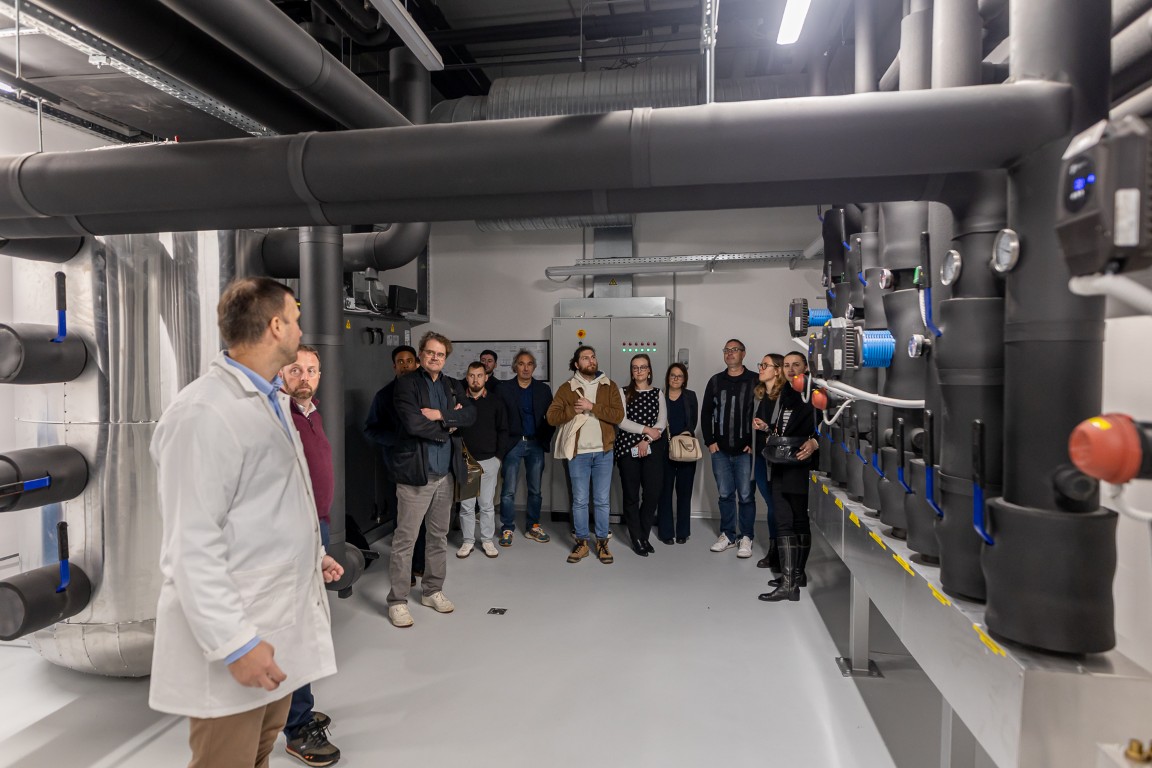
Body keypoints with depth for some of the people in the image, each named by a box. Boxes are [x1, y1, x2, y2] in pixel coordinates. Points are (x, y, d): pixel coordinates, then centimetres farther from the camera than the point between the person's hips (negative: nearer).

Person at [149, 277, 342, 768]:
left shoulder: (268, 400, 11)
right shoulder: (203, 413, -20)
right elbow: (191, 547, -22)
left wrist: (310, 555, 19)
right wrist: (235, 642, -21)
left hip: (280, 619, 8)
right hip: (235, 633, -8)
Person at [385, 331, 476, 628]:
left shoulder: (452, 385, 12)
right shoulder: (406, 384, -5)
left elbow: (470, 414, -2)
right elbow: (413, 423, -19)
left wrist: (440, 414, -16)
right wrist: (448, 426, -7)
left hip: (446, 473, 6)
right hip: (415, 472, -6)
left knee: (439, 535, 15)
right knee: (405, 539, -1)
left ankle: (432, 591, 30)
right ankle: (397, 601, 11)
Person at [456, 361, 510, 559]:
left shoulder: (495, 401, 3)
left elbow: (503, 430, 5)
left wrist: (499, 456, -2)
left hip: (489, 460, 0)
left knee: (487, 504, 6)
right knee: (466, 504, 3)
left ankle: (487, 540, 16)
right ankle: (468, 541, 14)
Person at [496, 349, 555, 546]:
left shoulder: (543, 389, 6)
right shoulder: (505, 390, 1)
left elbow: (550, 418, 7)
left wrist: (546, 440, -1)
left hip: (536, 445, 2)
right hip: (513, 443, -2)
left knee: (535, 490, 8)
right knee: (509, 491, -3)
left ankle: (532, 527, 20)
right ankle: (507, 529, 9)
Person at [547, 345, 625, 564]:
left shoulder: (609, 386, 4)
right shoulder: (566, 388, 2)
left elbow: (618, 415, -9)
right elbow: (551, 417, -4)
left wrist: (592, 407, -16)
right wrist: (574, 410, -16)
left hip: (603, 452, 1)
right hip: (578, 453, 0)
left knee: (602, 500, 7)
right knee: (579, 500, 6)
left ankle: (602, 543, 18)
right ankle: (582, 543, 18)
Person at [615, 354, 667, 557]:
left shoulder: (657, 393, 11)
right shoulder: (623, 392, 6)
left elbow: (662, 422, 0)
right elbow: (622, 421, -5)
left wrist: (646, 440, -13)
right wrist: (646, 429, -13)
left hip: (653, 448, 1)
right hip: (628, 447, -1)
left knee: (653, 493, -3)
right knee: (631, 494, 2)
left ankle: (644, 535, 16)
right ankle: (636, 539, 13)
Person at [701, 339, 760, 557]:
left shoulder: (755, 381, -2)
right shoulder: (715, 381, 9)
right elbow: (706, 414, 12)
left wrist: (754, 443, -8)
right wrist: (710, 441, 4)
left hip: (745, 450, -3)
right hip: (720, 450, 3)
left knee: (745, 495, 1)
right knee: (725, 494, 11)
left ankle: (746, 538, 13)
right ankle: (727, 535, 22)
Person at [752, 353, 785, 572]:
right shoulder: (759, 394, 11)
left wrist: (767, 428, -17)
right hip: (760, 456, 7)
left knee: (778, 505, -1)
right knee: (771, 504, 13)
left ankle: (781, 554, 11)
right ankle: (773, 551, 21)